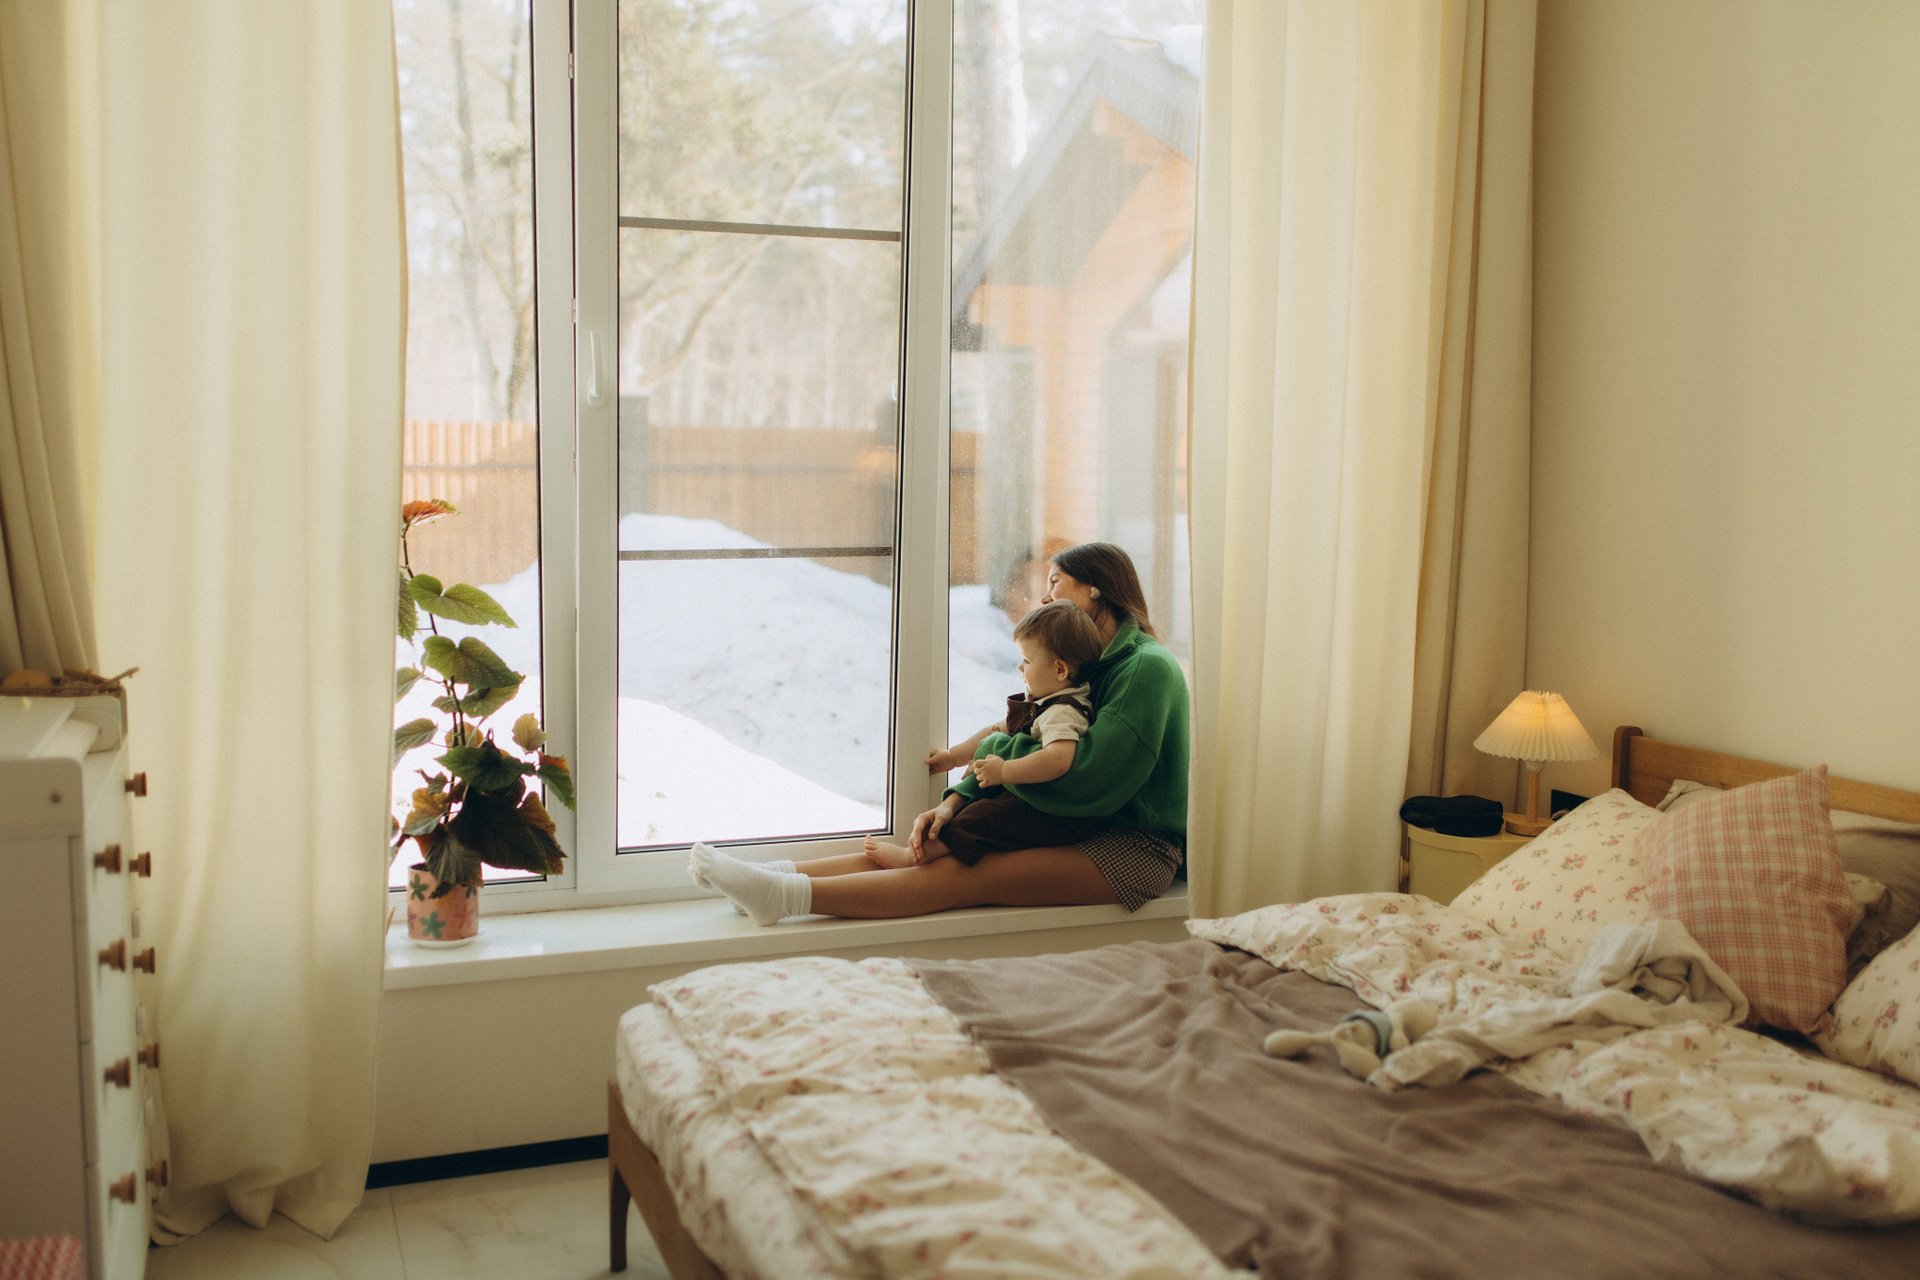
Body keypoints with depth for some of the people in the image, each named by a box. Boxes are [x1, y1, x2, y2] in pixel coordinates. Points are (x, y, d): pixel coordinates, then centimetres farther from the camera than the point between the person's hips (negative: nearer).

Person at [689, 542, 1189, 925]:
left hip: (1135, 846, -8)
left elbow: (1085, 781, -25)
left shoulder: (1147, 668, -14)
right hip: (1074, 829, 8)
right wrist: (955, 800, -10)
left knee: (965, 876, -24)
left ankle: (788, 896, -34)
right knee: (927, 848, -9)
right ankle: (776, 875, -17)